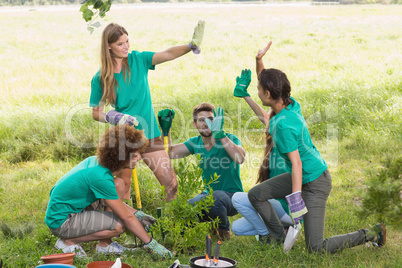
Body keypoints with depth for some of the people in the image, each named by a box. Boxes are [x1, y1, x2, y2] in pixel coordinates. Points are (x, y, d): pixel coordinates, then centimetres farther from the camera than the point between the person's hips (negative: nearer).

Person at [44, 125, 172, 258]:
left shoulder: (96, 161, -1)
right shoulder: (100, 177, -28)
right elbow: (127, 217, -21)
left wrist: (136, 213, 12)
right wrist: (149, 243, -14)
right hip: (61, 222, -10)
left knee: (118, 184, 3)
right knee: (120, 224, -20)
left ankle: (105, 245, 6)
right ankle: (68, 241, -4)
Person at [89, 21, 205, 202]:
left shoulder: (138, 60, -2)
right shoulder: (100, 78, -6)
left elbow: (167, 54, -16)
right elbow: (96, 113, -2)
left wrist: (192, 45, -32)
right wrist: (115, 118, -21)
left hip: (149, 134, 2)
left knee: (171, 184, 0)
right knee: (122, 188, 7)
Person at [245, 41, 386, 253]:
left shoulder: (284, 124, -29)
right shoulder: (290, 103, -3)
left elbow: (296, 164, -29)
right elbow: (264, 81, 14)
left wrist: (295, 199, -30)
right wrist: (259, 60, -1)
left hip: (315, 183, -9)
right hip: (304, 177, 9)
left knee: (316, 248, -6)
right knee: (255, 195, 10)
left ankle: (371, 235, 6)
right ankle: (278, 237, 21)